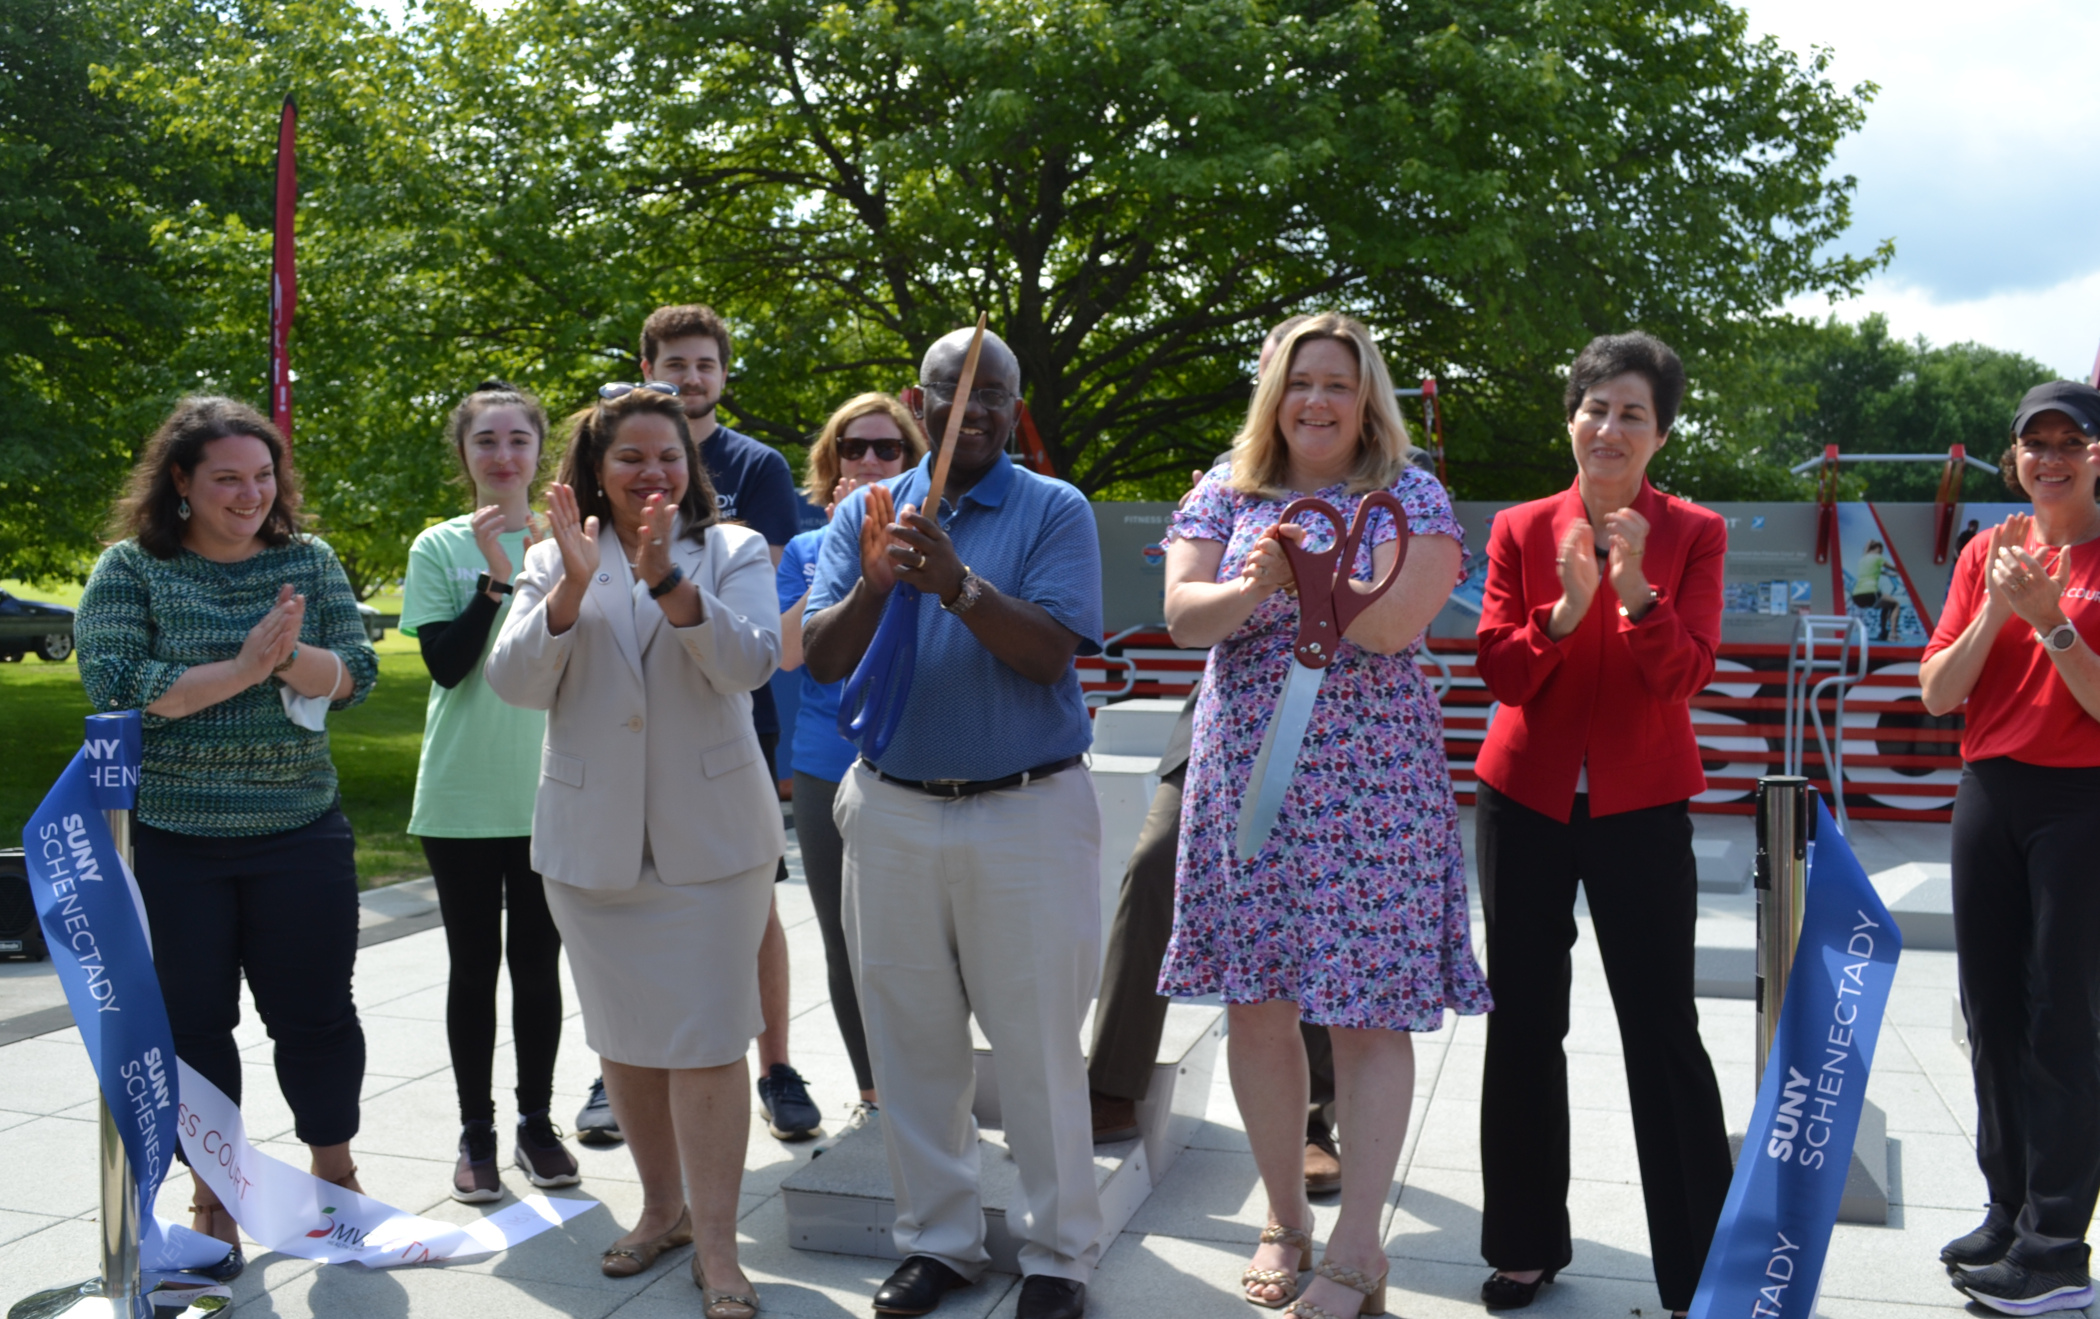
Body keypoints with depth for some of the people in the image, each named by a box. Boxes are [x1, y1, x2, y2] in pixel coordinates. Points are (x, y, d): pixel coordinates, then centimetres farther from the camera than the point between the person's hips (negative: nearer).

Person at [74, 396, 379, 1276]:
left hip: (300, 835, 1)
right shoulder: (131, 569, -2)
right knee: (192, 1021, 9)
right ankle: (214, 1202, 24)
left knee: (316, 1013, 7)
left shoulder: (308, 561, 5)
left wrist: (290, 656, -22)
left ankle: (334, 1174, 28)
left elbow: (355, 676, -2)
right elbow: (115, 688, -13)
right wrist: (242, 669, -18)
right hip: (172, 843, -1)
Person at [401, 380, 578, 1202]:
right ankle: (476, 1134, 18)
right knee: (474, 968, 7)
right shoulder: (440, 548, 0)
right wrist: (495, 577, -19)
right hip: (462, 796, -1)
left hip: (549, 792, 1)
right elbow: (446, 664, -10)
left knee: (538, 965, 8)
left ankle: (536, 1124, 22)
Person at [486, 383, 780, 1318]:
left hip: (709, 837, -3)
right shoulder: (553, 561, 6)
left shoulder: (733, 550, 1)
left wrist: (666, 578, -28)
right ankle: (662, 1207, 32)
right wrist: (574, 583, -21)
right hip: (592, 839, 3)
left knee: (707, 1039, -4)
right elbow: (515, 682, -7)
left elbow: (749, 662, -16)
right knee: (626, 1037, 13)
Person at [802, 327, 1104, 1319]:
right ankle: (938, 1239, 26)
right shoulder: (867, 511, 8)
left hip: (1027, 812, -3)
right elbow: (820, 660, -1)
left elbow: (1051, 653, -14)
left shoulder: (1054, 510, -2)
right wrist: (873, 584, -20)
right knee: (912, 1043, 11)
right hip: (892, 810, 4)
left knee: (1040, 1045, 2)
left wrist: (957, 584, -28)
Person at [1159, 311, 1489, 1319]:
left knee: (1368, 1011, -2)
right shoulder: (1226, 495, 11)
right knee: (1254, 1005, 7)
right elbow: (1182, 614, -2)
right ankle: (1284, 1219, 24)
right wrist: (1251, 587, -22)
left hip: (1370, 783, -3)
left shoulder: (1408, 497, 2)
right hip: (1246, 777, 3)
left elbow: (1396, 622, -12)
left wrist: (1300, 572, -27)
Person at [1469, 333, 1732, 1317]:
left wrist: (1635, 591, -27)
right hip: (1525, 801, 2)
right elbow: (1498, 671, -4)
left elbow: (1685, 675, -11)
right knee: (1523, 1021, 8)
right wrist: (1566, 608, -21)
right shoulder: (1520, 530, 4)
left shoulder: (1694, 534, 0)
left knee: (1663, 1029, -3)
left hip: (1641, 808, -2)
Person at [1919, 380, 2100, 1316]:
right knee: (1992, 1013, 10)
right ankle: (2009, 1216, 23)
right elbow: (1937, 693, 2)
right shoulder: (1987, 554, 8)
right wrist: (1995, 611, -10)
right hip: (1989, 793, 5)